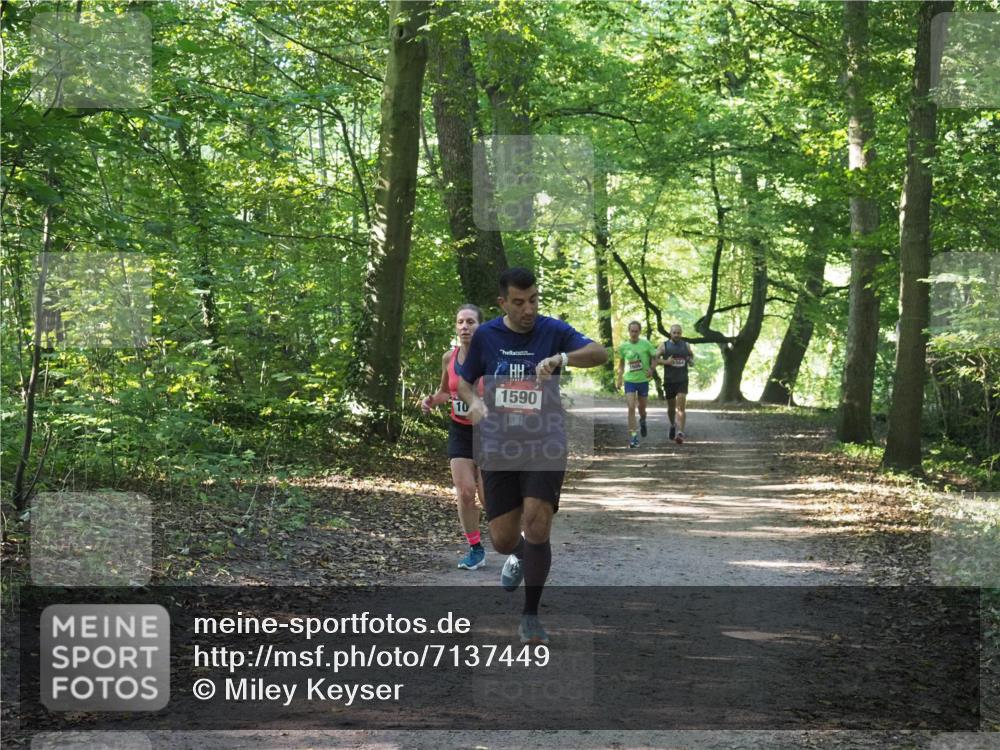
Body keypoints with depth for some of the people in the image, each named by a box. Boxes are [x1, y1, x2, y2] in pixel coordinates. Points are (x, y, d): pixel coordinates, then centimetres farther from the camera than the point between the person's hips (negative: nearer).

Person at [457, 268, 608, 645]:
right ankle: (519, 556, 43)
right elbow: (464, 381, 13)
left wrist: (561, 359, -37)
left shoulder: (553, 331, -4)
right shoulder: (485, 336, 1)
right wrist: (474, 401, -11)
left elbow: (600, 353, -18)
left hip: (545, 446, -2)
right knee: (503, 539, 4)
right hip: (498, 448, 2)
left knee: (537, 529, -15)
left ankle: (530, 617, -1)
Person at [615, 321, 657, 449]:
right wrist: (619, 378, 7)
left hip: (643, 380, 0)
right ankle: (633, 437, -10)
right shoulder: (623, 346, -2)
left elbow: (655, 357, 4)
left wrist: (651, 369, -14)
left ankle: (643, 422, 49)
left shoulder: (645, 344, -6)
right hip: (629, 380, 0)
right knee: (631, 408, -12)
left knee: (642, 408, 14)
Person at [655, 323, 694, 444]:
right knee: (671, 407, 14)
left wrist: (691, 361, 0)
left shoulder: (686, 345, 6)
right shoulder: (664, 346, 0)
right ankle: (673, 425, 41)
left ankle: (680, 432, -24)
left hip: (682, 380, -1)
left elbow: (692, 355, 23)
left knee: (681, 407, -15)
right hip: (669, 380, 1)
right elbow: (654, 358, -3)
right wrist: (666, 362, -18)